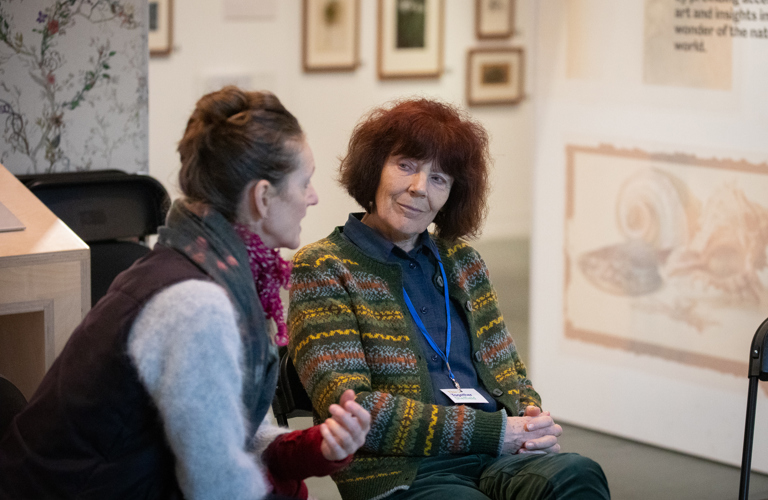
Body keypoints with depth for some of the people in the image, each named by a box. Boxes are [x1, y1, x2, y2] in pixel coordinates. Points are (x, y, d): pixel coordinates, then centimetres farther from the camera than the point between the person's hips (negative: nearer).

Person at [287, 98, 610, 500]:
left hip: (498, 460, 6)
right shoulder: (322, 270, 3)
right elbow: (351, 408, -8)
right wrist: (491, 431, -11)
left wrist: (533, 421, 0)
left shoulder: (460, 261, 22)